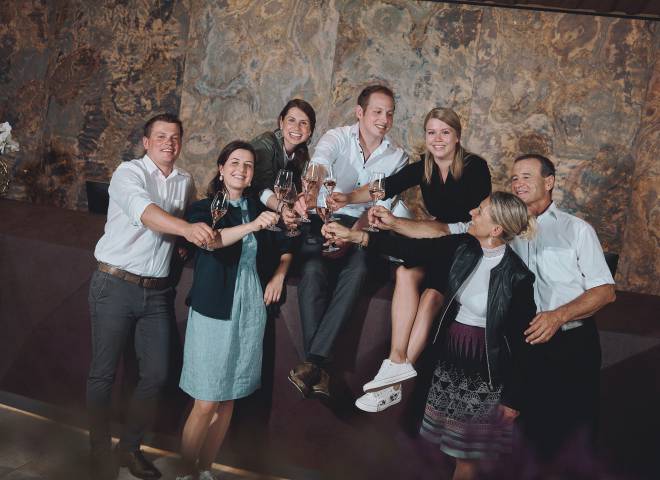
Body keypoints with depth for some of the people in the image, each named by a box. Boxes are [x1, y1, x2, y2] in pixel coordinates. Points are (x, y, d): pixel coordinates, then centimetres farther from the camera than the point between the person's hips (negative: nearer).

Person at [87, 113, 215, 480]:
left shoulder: (185, 182, 11)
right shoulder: (129, 173, -7)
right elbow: (144, 210, -29)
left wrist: (201, 232, -1)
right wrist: (186, 227, -44)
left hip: (158, 291, 5)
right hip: (116, 285, -5)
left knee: (156, 374, 6)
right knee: (104, 372, 3)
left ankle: (130, 447, 26)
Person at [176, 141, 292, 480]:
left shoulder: (259, 210, 10)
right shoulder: (204, 207, -1)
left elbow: (285, 250, 23)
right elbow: (209, 239, -23)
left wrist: (279, 274, 4)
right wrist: (252, 226, -37)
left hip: (251, 312, 4)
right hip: (213, 311, -4)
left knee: (228, 399, 10)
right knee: (206, 403, -3)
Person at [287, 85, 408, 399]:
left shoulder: (397, 157, 6)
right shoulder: (337, 137, -2)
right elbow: (320, 161, -27)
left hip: (362, 226, 1)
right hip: (324, 219, -1)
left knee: (356, 272, -32)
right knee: (314, 270, -32)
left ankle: (313, 361, -33)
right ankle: (318, 368, -28)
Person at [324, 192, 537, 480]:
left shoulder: (517, 276, -19)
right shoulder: (462, 247, -6)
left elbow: (519, 340, -13)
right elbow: (414, 249, -7)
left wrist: (513, 398, -7)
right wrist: (355, 236, -15)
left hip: (486, 369, -5)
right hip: (449, 357, 5)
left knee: (467, 452, 11)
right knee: (454, 440, 17)